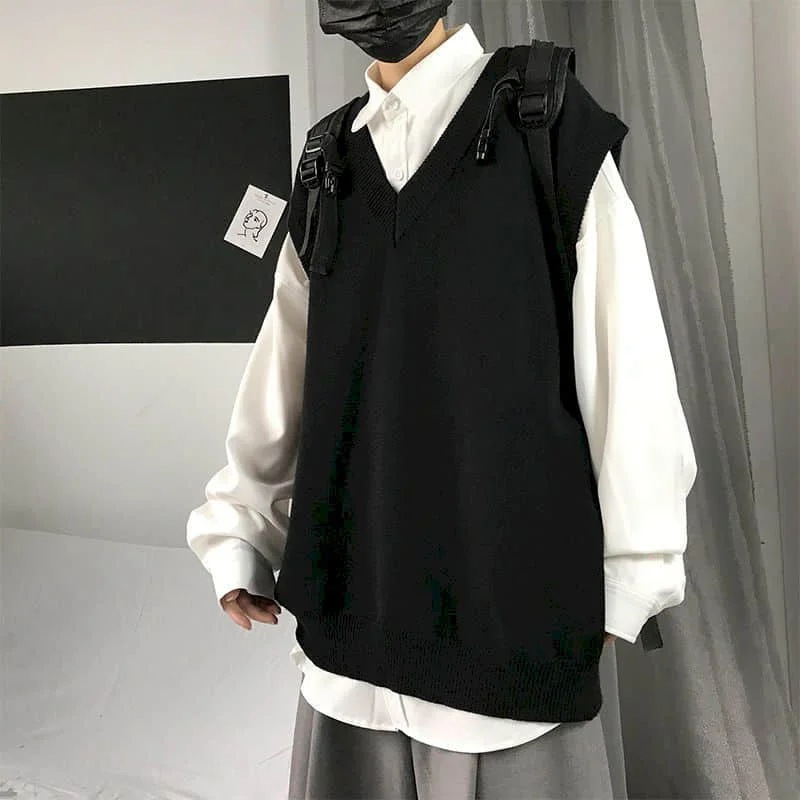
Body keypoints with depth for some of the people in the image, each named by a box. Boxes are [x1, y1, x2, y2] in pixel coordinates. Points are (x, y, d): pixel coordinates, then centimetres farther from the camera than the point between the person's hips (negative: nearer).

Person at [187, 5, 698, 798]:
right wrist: (237, 538, 9)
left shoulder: (551, 126, -3)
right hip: (351, 598, 4)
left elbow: (627, 369, -6)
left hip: (509, 599, -3)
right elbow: (280, 377, 11)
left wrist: (625, 581, -5)